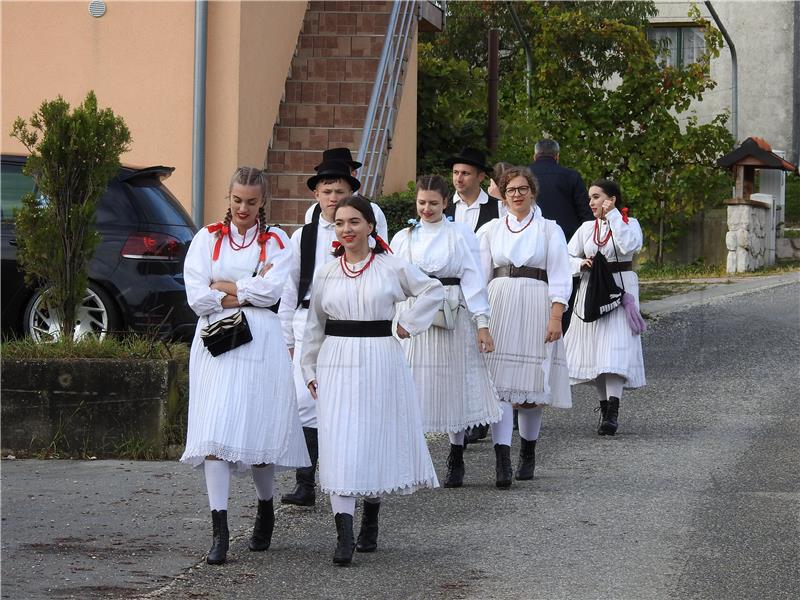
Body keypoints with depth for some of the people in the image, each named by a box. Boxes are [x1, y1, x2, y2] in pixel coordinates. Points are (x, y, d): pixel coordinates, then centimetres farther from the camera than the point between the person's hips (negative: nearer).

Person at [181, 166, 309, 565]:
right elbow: (196, 296, -2)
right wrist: (248, 293, -7)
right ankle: (220, 530, -11)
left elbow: (271, 291, -9)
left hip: (260, 342, -1)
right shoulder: (208, 239, 11)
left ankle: (265, 509, 28)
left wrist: (223, 286, -4)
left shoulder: (276, 242, 8)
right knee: (215, 431, -9)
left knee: (259, 427, 1)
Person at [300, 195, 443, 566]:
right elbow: (314, 326, 15)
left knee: (377, 441, 7)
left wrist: (408, 323, 2)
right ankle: (343, 535, -12)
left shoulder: (393, 267, 1)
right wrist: (310, 370, 13)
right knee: (339, 445, -9)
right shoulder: (326, 274, 8)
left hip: (380, 361, -1)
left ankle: (371, 520, 29)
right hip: (337, 364, 1)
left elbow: (433, 291, 11)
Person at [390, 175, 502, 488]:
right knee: (413, 387, -2)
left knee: (454, 386, 4)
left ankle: (456, 462, 14)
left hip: (452, 317, -2)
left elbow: (473, 278, -1)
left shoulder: (461, 235, 2)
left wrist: (482, 323, -7)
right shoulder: (403, 237, 10)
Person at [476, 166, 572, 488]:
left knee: (532, 386, 5)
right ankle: (502, 462, -16)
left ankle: (528, 454, 24)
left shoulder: (549, 229, 6)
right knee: (499, 384, -11)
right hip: (498, 307, 1)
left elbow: (559, 278, 1)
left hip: (536, 309, -1)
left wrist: (556, 317, -9)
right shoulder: (490, 230, 11)